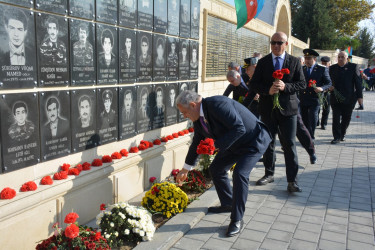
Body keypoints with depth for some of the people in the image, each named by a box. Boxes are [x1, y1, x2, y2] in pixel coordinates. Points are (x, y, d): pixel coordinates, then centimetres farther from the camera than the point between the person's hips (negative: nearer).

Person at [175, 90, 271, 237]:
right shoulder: (198, 119, -2)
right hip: (233, 144, 9)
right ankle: (228, 204, 29)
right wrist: (185, 169, 17)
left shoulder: (218, 104, -31)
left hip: (254, 140, -9)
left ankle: (237, 220, -9)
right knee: (216, 169, 10)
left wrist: (217, 145, -29)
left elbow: (239, 128, -34)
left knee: (240, 174, -23)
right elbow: (196, 144, 11)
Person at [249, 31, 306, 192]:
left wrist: (285, 86, -18)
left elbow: (302, 83, 0)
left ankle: (292, 181, 3)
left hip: (287, 108, -2)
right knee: (268, 143, 12)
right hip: (267, 108, 2)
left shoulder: (294, 62, 4)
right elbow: (253, 84, 2)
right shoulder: (263, 62, 6)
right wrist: (267, 90, -16)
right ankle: (269, 174, 29)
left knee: (289, 144, -3)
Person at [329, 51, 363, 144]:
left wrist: (359, 96, -6)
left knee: (346, 118, 10)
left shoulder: (353, 67, 0)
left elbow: (358, 82, -1)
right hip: (335, 98, 1)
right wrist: (330, 87, -9)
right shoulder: (332, 68, 7)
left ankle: (342, 134, 29)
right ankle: (337, 137, 2)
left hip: (349, 98, -1)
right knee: (336, 118, -4)